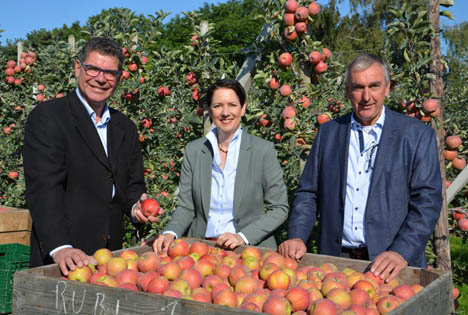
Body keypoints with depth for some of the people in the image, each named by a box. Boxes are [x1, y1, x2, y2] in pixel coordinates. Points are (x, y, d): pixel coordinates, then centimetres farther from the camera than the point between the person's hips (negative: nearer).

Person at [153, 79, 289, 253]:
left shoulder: (263, 150, -1)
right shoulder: (193, 150, 7)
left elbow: (279, 208, 0)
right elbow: (186, 207, 9)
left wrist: (243, 237, -10)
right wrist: (170, 233, -9)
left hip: (251, 251, -2)